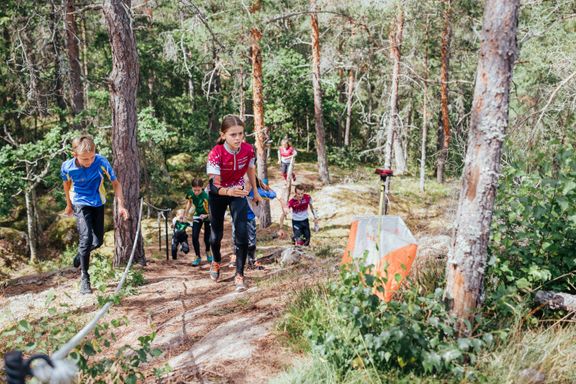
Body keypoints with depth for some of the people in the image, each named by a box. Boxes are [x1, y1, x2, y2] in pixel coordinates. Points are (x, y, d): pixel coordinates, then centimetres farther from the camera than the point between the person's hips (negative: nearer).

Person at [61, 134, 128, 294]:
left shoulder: (101, 161, -26)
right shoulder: (67, 167, -23)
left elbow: (115, 182, -12)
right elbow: (66, 183, 1)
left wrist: (121, 205, -19)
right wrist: (69, 205, 14)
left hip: (98, 203, 2)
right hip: (80, 203, -2)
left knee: (98, 241, 8)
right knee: (86, 238, -20)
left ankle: (81, 254, 43)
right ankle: (84, 278, -5)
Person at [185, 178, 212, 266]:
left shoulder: (206, 196, -35)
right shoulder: (190, 193, -21)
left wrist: (206, 215, -43)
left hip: (208, 216, -3)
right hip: (197, 216, 3)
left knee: (207, 237, 4)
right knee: (194, 237, -6)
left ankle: (208, 252, 35)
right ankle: (197, 257, 9)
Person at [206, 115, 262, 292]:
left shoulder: (248, 149, -21)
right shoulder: (215, 154, -32)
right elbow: (214, 185, -35)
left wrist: (255, 192, 12)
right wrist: (229, 192, -56)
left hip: (238, 192, 2)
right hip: (217, 194, -1)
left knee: (242, 232, -13)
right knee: (217, 233, 11)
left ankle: (239, 275, -1)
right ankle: (216, 261, 44)